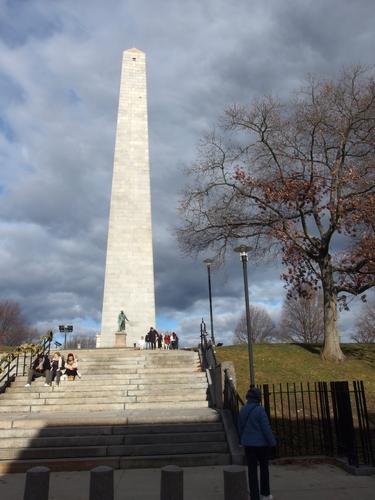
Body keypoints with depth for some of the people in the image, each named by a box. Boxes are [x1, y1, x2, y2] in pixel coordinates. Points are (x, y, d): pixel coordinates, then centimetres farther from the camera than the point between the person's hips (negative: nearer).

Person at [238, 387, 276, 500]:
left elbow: (240, 428, 8)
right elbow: (266, 428, -18)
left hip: (248, 444, 4)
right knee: (264, 468, 17)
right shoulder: (260, 410, -18)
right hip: (261, 443, -3)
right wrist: (272, 443, -6)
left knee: (252, 470, 8)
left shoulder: (243, 410, 0)